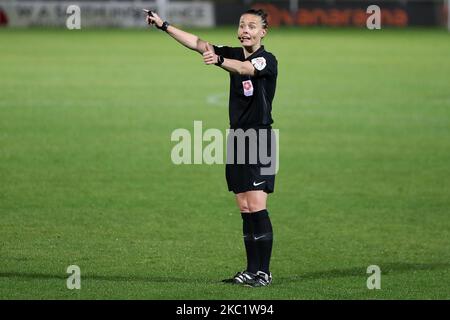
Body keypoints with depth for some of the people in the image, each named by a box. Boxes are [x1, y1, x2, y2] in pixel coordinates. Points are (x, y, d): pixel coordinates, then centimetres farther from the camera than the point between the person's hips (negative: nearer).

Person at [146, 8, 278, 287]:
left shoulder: (267, 60, -10)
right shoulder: (234, 55, 11)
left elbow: (245, 68, -31)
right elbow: (198, 43, 9)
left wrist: (219, 60, -50)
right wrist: (164, 26, 2)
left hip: (259, 140, -7)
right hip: (237, 137, 7)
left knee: (257, 208, -12)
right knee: (245, 209, 7)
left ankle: (264, 272, -10)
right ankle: (252, 270, 10)